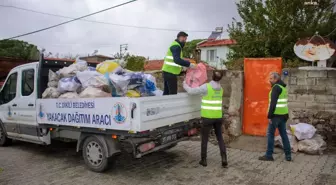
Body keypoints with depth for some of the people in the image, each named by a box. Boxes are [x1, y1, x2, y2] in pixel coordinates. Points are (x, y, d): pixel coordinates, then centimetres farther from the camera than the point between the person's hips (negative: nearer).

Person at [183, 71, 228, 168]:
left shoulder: (206, 87, -13)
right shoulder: (220, 88, 8)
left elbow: (191, 91, -8)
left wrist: (185, 84, 11)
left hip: (208, 117, -5)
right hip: (218, 117, 5)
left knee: (204, 139, 9)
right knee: (220, 138, 15)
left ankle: (203, 160, 17)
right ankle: (224, 159, 7)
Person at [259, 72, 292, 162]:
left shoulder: (276, 87, -14)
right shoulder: (283, 87, 16)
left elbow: (273, 103, -20)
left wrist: (269, 116, -19)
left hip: (276, 115, -9)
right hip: (283, 114, 9)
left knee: (270, 134, -1)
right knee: (284, 134, 12)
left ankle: (269, 155, 5)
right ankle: (288, 155, 16)